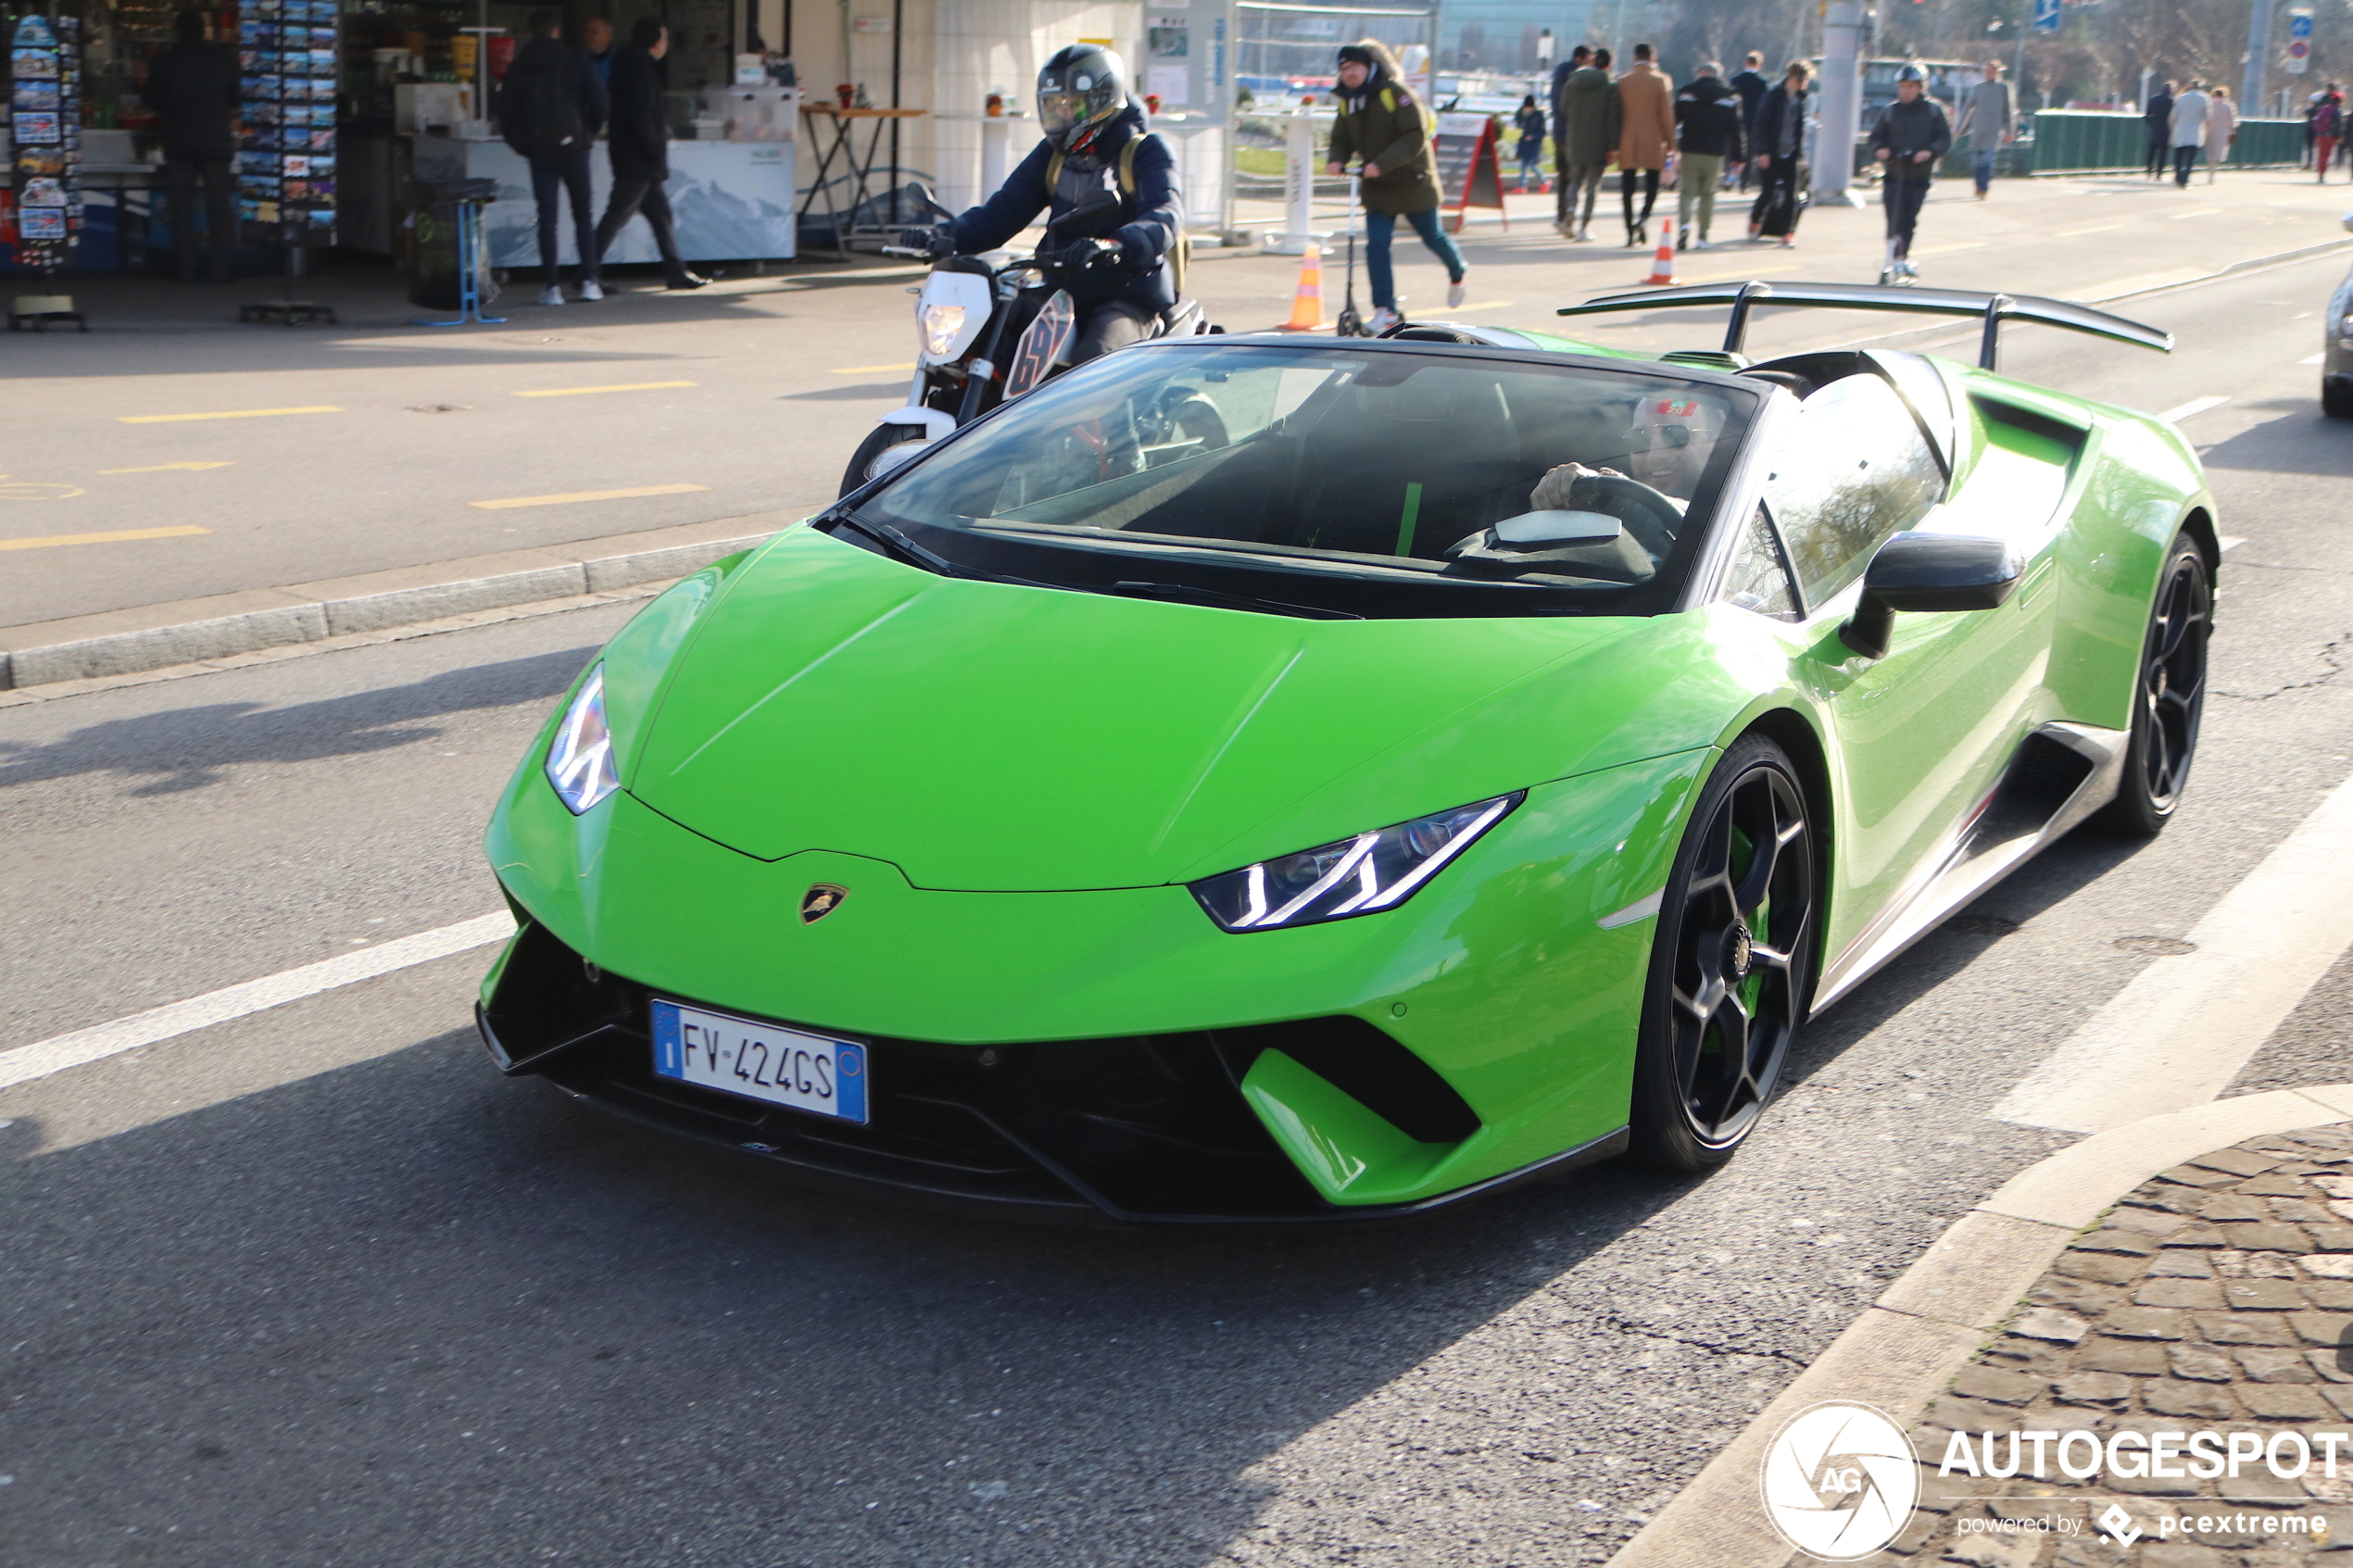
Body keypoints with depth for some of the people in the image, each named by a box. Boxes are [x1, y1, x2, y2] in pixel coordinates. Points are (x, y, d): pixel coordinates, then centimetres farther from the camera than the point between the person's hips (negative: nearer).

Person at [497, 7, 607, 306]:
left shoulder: (518, 68, 5)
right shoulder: (575, 60, -1)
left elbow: (506, 115, 4)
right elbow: (598, 101, -7)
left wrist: (524, 146, 13)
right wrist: (590, 132, 8)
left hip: (539, 152, 1)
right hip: (573, 146, -1)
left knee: (547, 218, 3)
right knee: (583, 214, 9)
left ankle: (553, 287, -3)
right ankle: (589, 281, 4)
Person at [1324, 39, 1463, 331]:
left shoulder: (1395, 93, -17)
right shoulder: (1348, 102, 4)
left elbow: (1415, 137, -25)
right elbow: (1341, 140, 7)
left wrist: (1382, 164, -35)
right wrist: (1336, 160, -18)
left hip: (1412, 181, -5)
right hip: (1376, 187, 5)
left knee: (1433, 237, 11)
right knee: (1376, 246, -8)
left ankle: (1457, 276, 40)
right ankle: (1385, 310, -4)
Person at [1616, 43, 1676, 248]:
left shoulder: (1623, 81, 2)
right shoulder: (1661, 80, -4)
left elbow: (1617, 114, 6)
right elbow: (1667, 114, -4)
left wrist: (1616, 144, 12)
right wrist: (1670, 142, 4)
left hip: (1628, 141, 1)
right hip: (1653, 142, -1)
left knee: (1628, 188, 3)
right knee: (1652, 184, 8)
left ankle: (1630, 231, -2)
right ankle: (1644, 218, -17)